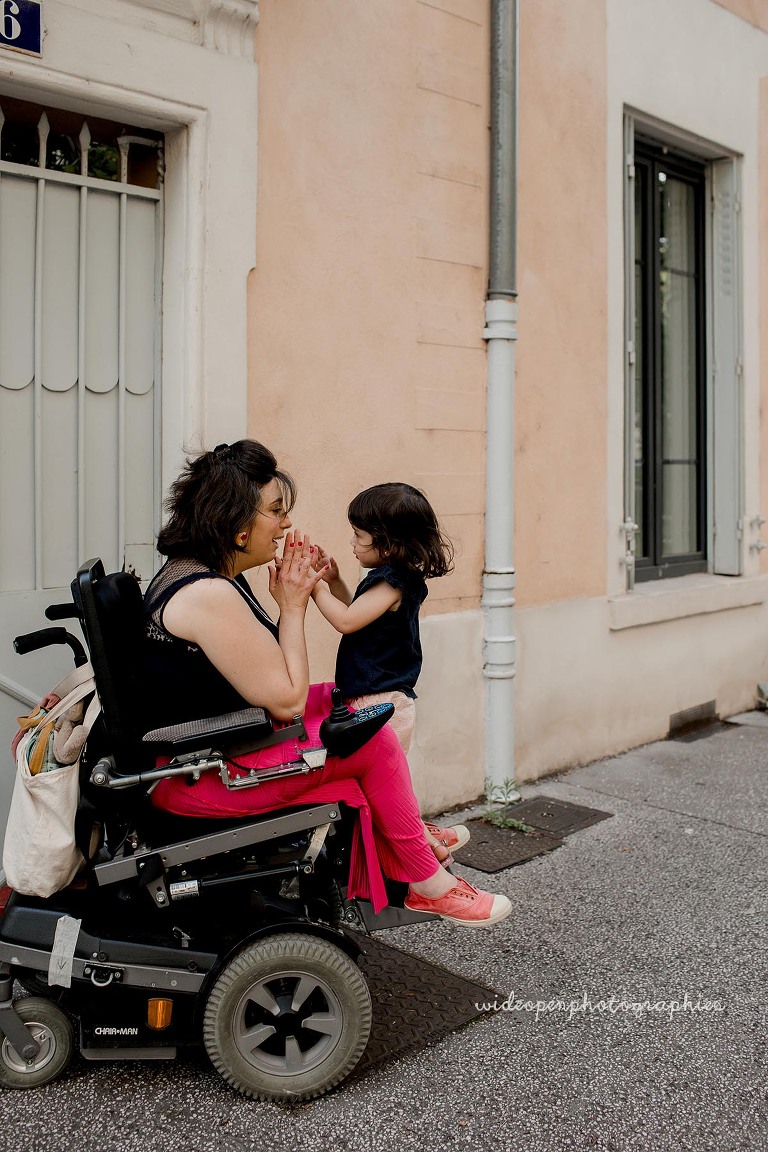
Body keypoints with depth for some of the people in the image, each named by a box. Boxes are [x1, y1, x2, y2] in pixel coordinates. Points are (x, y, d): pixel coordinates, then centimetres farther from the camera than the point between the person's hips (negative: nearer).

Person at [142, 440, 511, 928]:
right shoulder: (209, 595, -26)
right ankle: (428, 883, 10)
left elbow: (267, 672, 10)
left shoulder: (198, 572, 7)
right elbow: (287, 700, -21)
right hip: (196, 775, -10)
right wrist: (293, 605, -12)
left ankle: (404, 830, 22)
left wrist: (288, 596, -2)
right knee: (374, 739, -7)